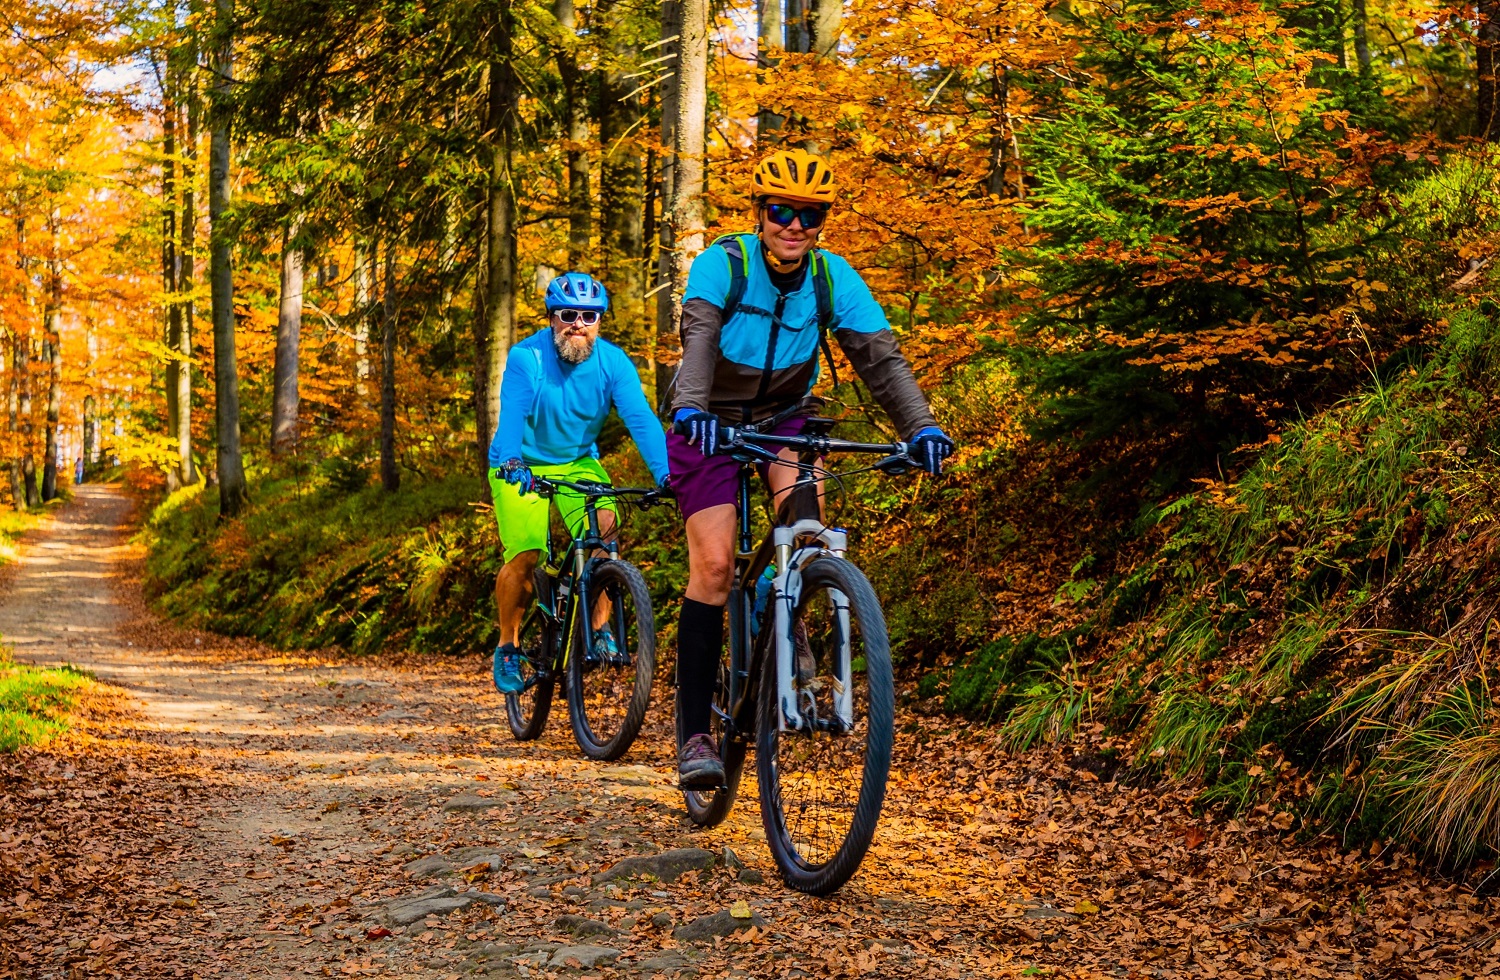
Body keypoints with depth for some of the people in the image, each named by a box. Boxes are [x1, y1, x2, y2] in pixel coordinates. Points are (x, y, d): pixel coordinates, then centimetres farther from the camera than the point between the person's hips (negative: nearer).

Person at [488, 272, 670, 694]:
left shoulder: (613, 362, -14)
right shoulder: (526, 357, -20)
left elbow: (640, 417, -25)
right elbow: (512, 414, -33)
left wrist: (664, 472, -40)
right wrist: (512, 462, -53)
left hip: (578, 461, 2)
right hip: (523, 466, -2)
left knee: (603, 529, -25)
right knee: (524, 556, -18)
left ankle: (600, 631, -11)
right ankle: (507, 647, 4)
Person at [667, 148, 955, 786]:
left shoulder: (833, 279, -13)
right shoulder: (723, 264, -21)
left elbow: (879, 356, -21)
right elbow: (698, 338, -36)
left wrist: (921, 428, -36)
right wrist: (691, 409, -55)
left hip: (784, 415, 3)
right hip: (712, 421, -2)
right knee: (713, 562, -14)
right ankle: (694, 731, -8)